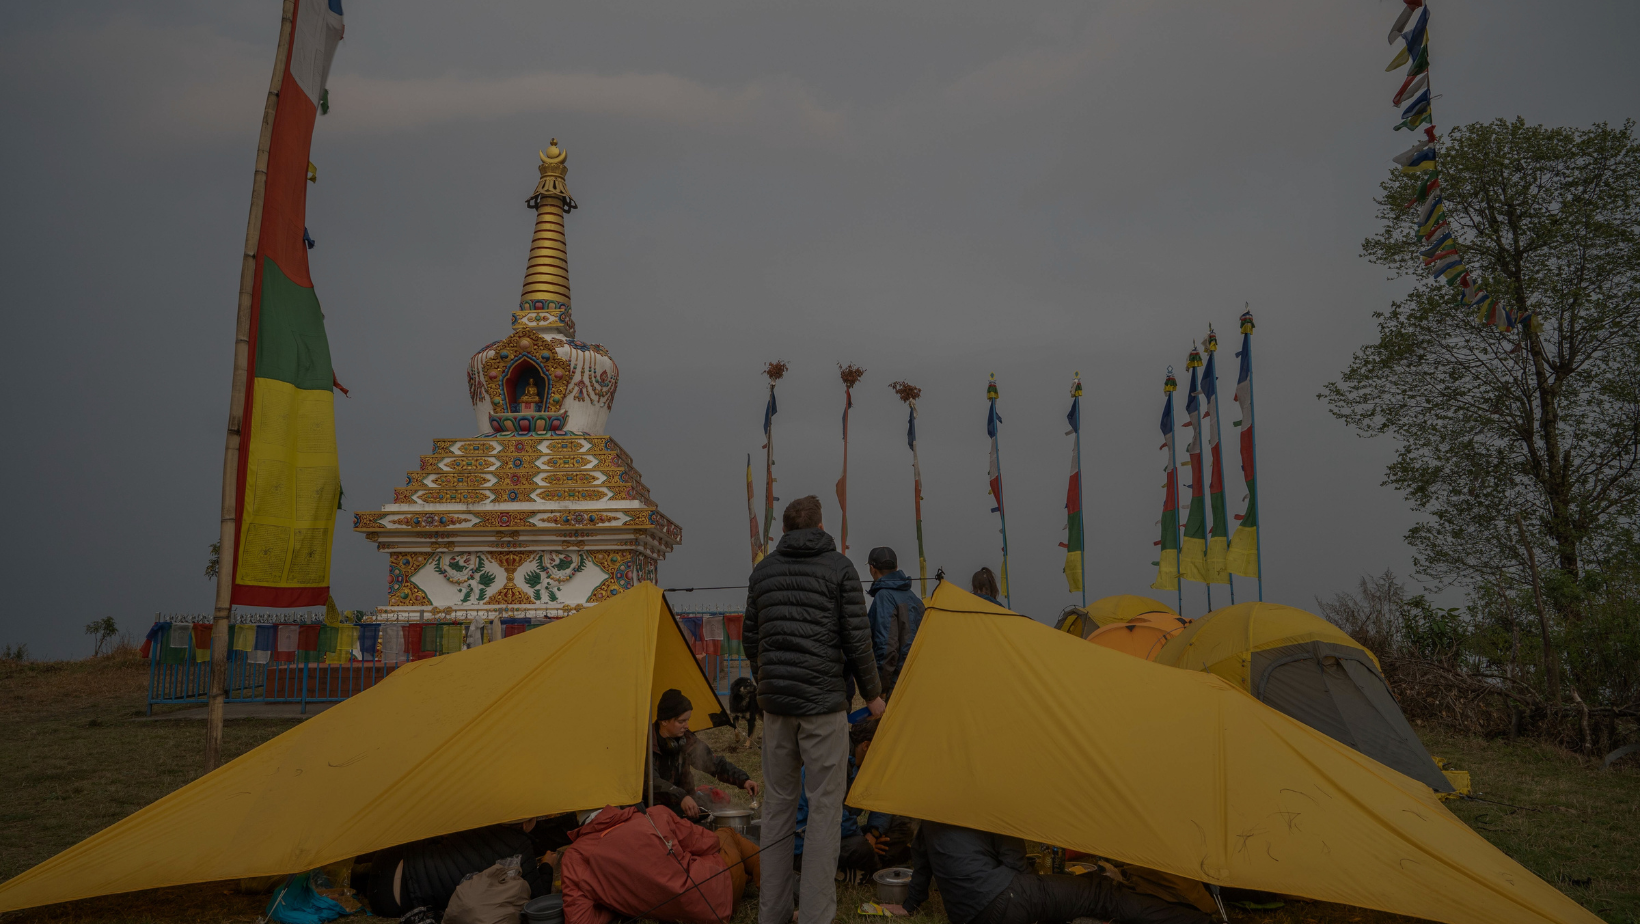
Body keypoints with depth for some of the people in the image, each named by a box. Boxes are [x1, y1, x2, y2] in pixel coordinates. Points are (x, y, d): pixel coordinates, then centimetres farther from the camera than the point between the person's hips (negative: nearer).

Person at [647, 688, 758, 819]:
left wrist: (743, 780, -8)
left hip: (680, 808, 5)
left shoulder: (687, 741, 4)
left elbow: (716, 764, 6)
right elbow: (651, 780, -28)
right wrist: (681, 797, -41)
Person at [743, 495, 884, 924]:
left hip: (775, 701, 5)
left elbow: (750, 638, 14)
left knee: (777, 802, 13)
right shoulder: (840, 568, -5)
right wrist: (872, 694, 7)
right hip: (824, 702, -4)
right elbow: (857, 640, -7)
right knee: (824, 806, 2)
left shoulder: (762, 571, 8)